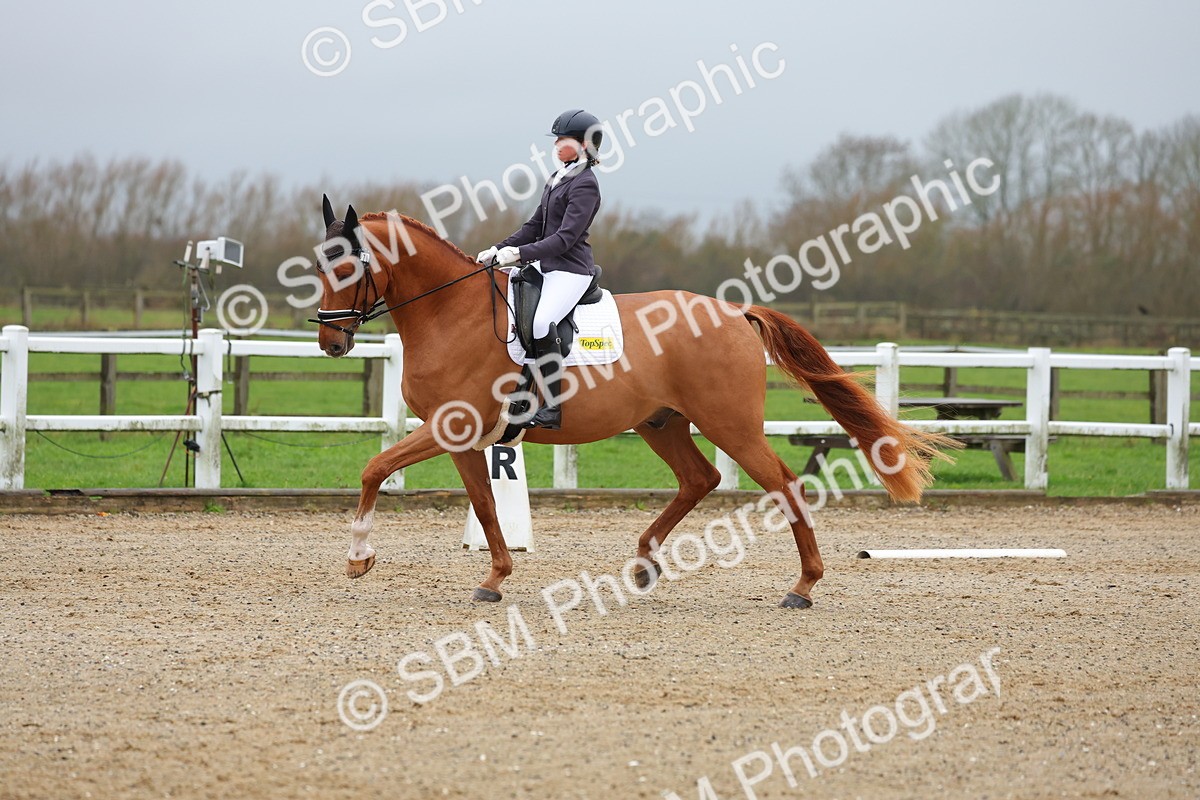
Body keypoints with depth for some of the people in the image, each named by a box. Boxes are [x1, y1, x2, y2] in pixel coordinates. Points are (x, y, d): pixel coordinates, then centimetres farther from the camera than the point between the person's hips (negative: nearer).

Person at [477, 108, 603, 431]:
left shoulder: (585, 185, -13)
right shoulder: (558, 178, 16)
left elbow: (566, 237, -20)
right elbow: (535, 226, 19)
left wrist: (521, 253, -25)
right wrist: (499, 249, 7)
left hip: (571, 269, -11)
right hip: (547, 268, 11)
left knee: (541, 323, -31)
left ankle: (553, 408, -31)